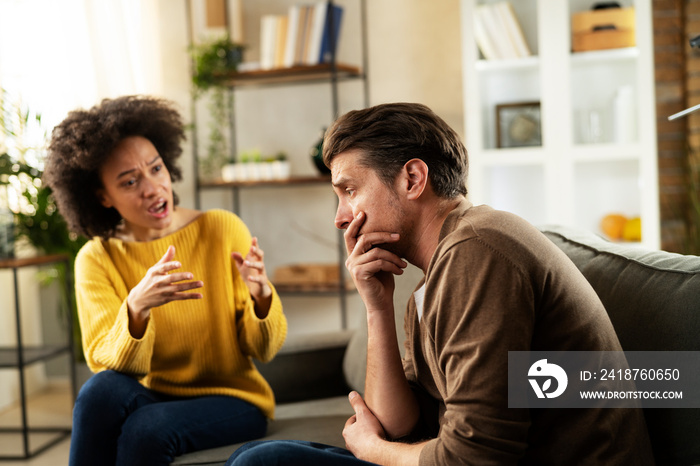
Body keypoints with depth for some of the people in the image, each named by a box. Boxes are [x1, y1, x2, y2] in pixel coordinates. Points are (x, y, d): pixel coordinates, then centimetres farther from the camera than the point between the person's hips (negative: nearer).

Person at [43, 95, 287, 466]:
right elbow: (106, 362, -17)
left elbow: (264, 350, -7)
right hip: (149, 399, 2)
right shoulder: (95, 260, -4)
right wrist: (137, 306, -36)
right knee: (104, 389, -30)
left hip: (233, 399, -2)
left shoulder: (223, 230, -10)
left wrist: (261, 294, -29)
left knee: (148, 427, -31)